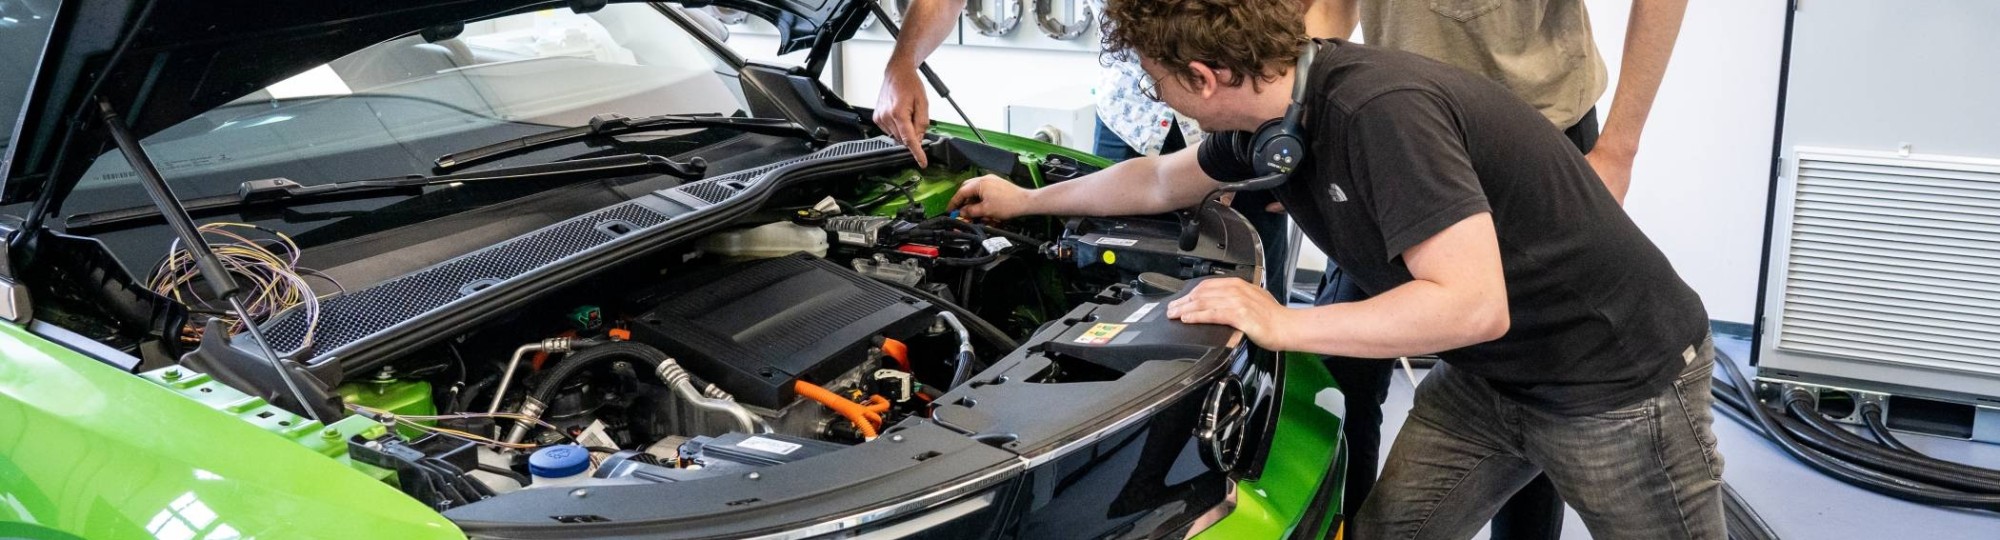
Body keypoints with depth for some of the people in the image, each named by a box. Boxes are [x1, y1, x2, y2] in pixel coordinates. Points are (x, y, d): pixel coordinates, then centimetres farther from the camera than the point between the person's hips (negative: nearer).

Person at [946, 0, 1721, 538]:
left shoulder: (1380, 110, -31)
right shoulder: (1265, 113, -3)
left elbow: (1473, 305, -34)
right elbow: (1162, 183, 18)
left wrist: (1281, 324, -27)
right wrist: (1026, 202, 28)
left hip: (1618, 377, -8)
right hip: (1486, 376, 8)